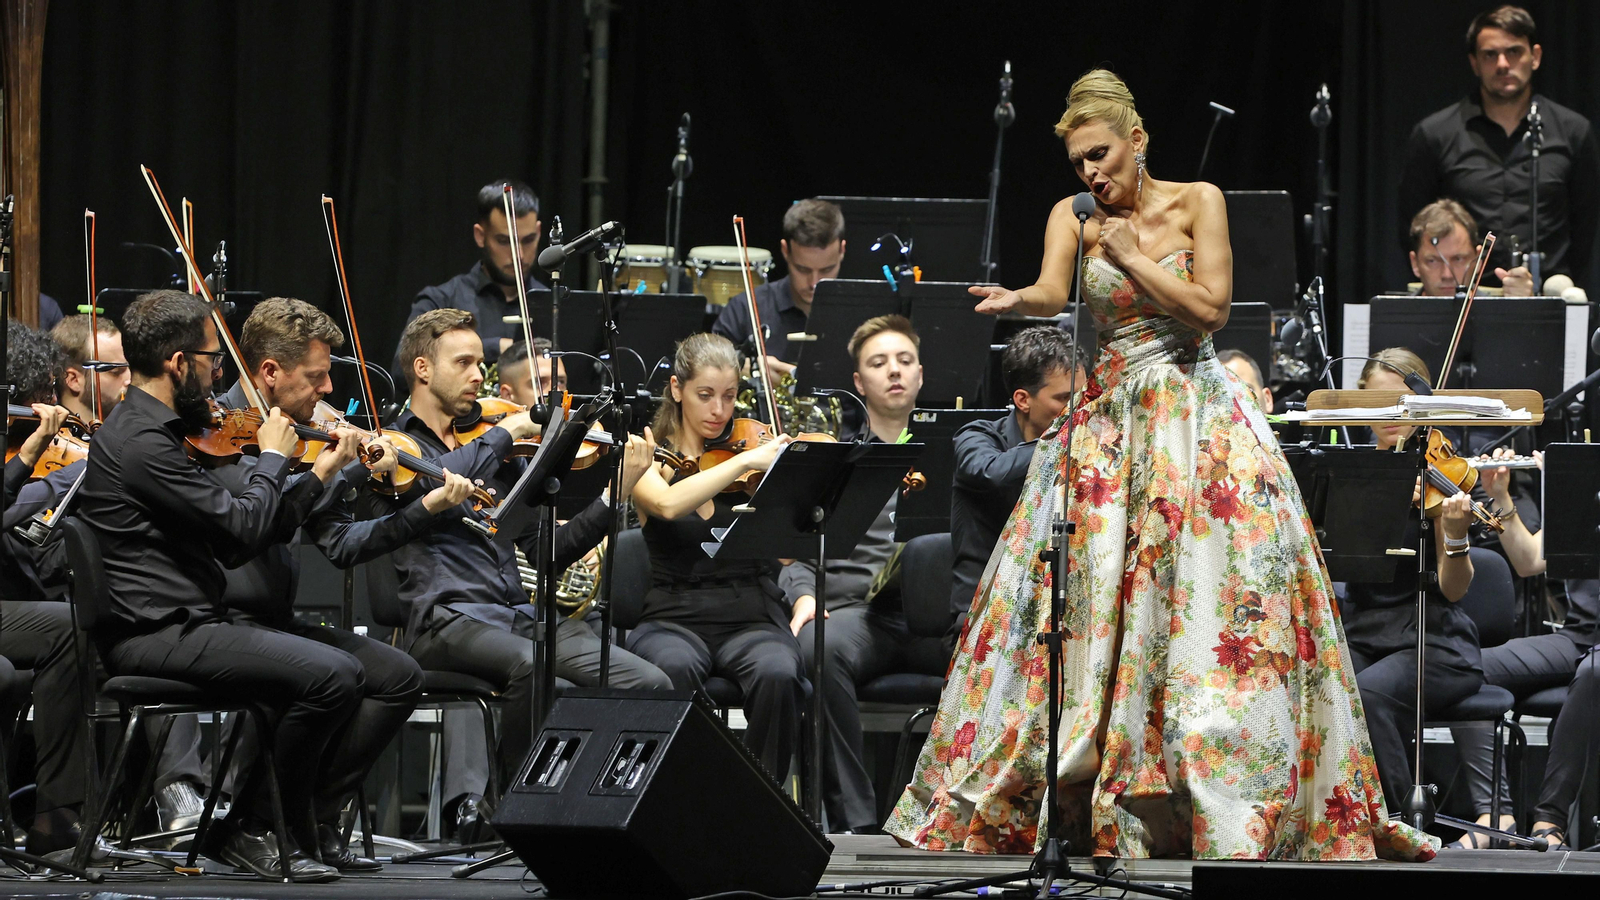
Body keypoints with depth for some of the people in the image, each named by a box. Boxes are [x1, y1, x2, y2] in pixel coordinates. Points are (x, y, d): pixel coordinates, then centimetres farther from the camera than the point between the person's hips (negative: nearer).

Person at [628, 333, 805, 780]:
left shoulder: (754, 450, 11)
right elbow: (668, 504, -19)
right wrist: (743, 462, -23)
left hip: (752, 618, 1)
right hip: (674, 619, -1)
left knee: (777, 673, -32)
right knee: (677, 668, -36)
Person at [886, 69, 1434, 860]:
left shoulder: (1196, 202, 0)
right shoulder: (1075, 219, 4)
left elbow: (1211, 307, -9)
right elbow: (1052, 293, -15)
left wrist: (1130, 257, -12)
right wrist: (1010, 300, -36)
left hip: (1197, 414, -2)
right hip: (1110, 422, 2)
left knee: (1212, 606, -8)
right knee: (1094, 603, -4)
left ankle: (1233, 816, -5)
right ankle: (1103, 808, 2)